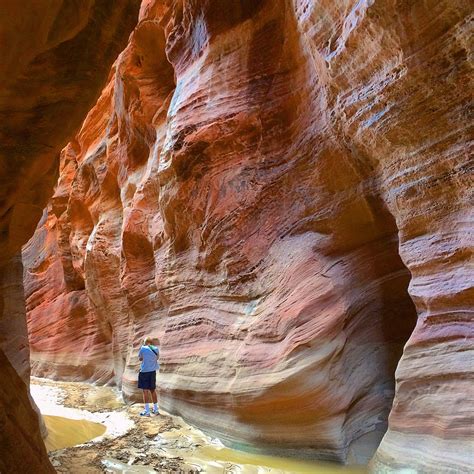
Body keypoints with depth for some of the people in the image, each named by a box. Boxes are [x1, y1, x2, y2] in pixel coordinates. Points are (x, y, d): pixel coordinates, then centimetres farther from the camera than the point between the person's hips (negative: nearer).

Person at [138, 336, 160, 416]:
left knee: (145, 391, 0)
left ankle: (147, 411, 1)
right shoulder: (156, 349, 4)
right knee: (153, 391, 15)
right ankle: (156, 409, 20)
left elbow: (140, 358, 6)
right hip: (153, 371, 5)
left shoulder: (143, 348, -7)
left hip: (144, 371, -5)